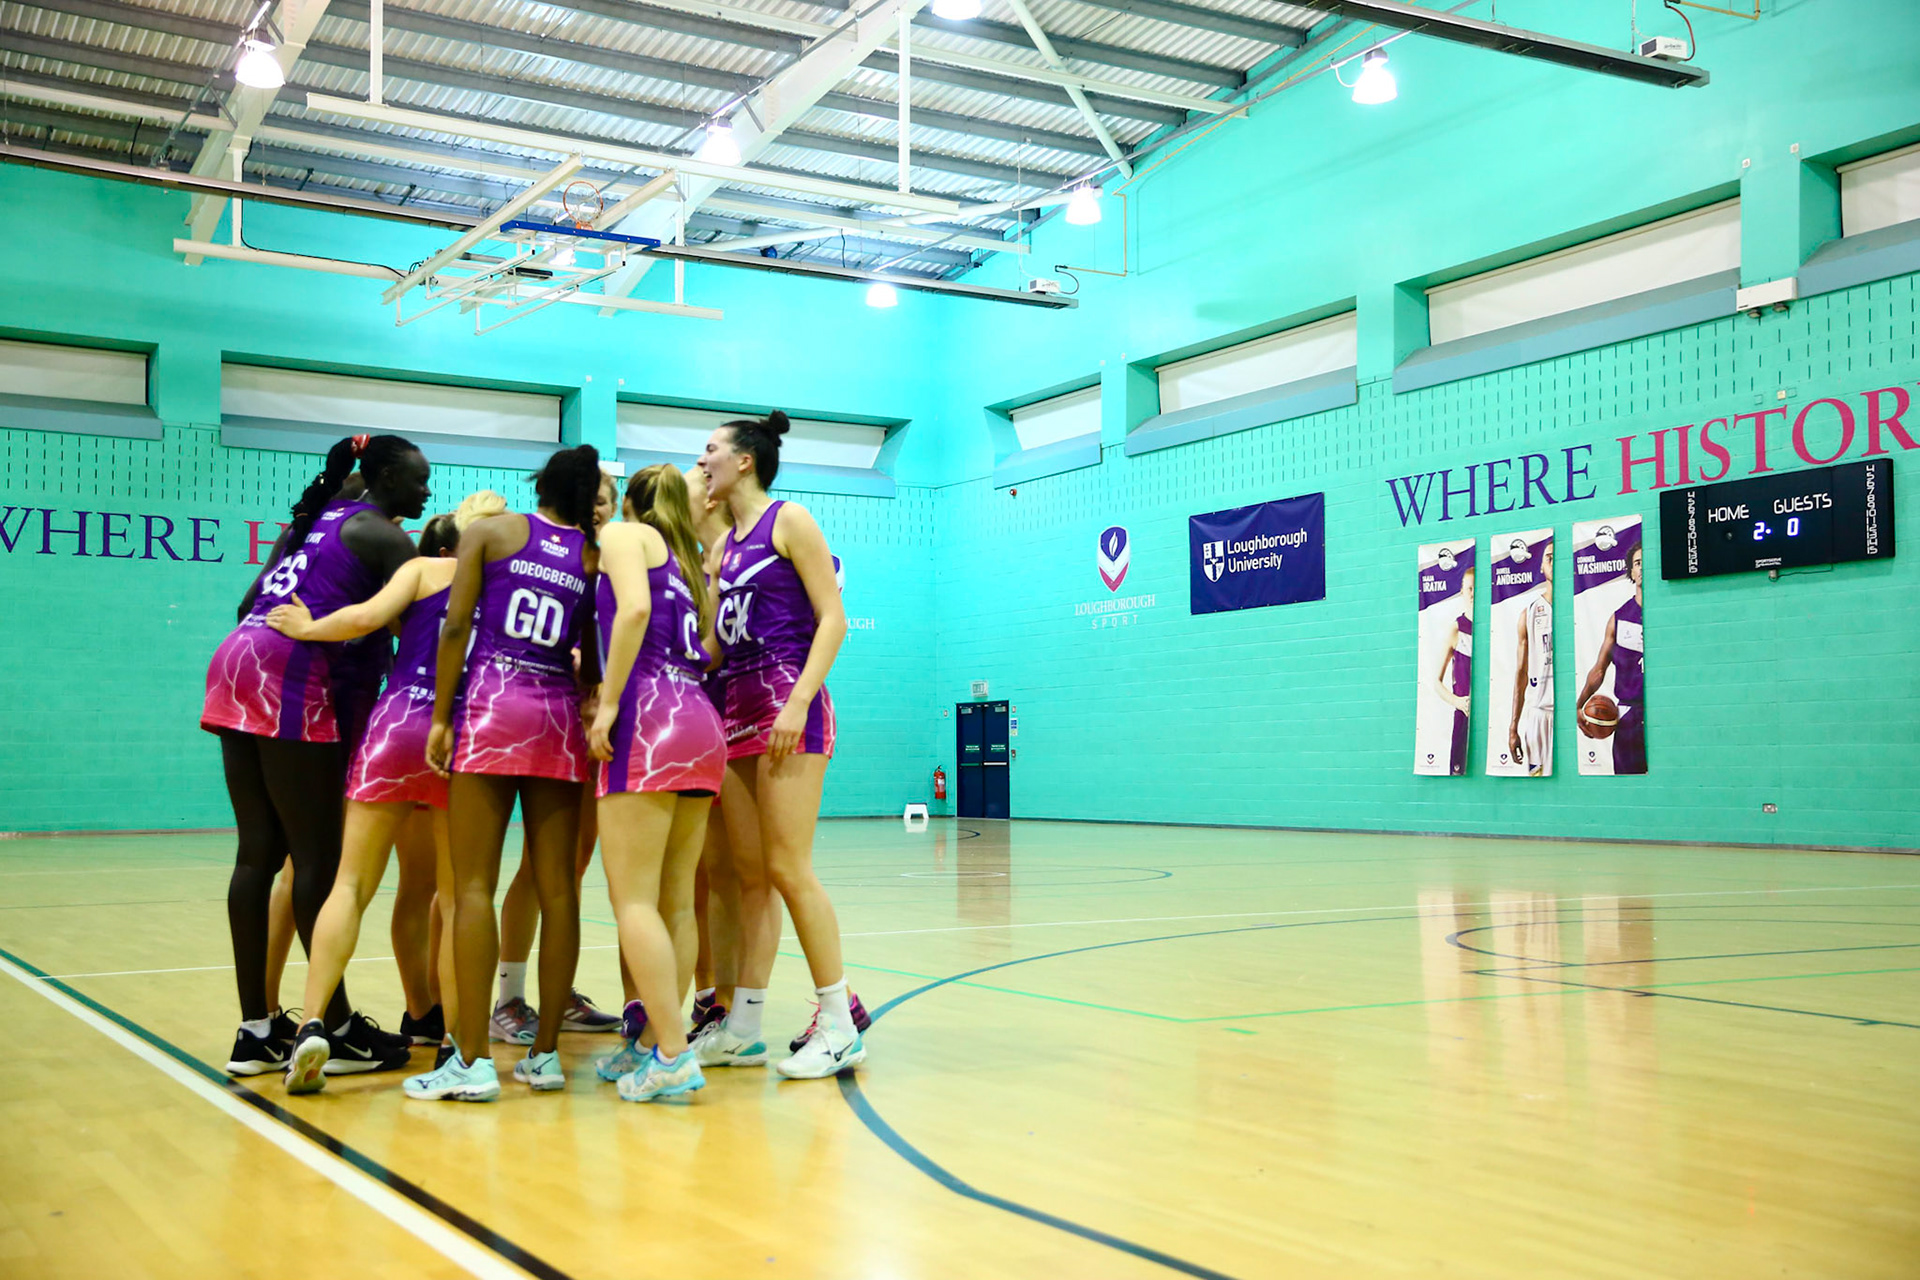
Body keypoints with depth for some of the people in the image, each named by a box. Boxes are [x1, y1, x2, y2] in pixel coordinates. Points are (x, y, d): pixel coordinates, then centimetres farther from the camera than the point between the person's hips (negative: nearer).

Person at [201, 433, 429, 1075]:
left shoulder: (317, 518, 25)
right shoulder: (385, 536, 1)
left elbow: (251, 601, 26)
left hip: (235, 660, 8)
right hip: (292, 679, -8)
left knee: (258, 854, 7)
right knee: (318, 858, -3)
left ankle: (255, 1031, 9)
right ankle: (336, 1026, 2)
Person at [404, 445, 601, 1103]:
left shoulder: (492, 531, 6)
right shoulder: (596, 556, 11)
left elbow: (456, 628, -2)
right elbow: (591, 658, 7)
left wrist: (441, 718, 0)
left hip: (490, 703, -2)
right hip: (561, 714, 2)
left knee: (474, 886, -4)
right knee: (557, 888, 4)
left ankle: (473, 1060, -8)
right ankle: (545, 1053, 8)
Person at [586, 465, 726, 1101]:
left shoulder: (624, 534, 7)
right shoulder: (690, 561, 27)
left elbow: (635, 607, -13)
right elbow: (706, 650, 17)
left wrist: (608, 701, -12)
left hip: (649, 719, -8)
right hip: (702, 722, 8)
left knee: (633, 897, -9)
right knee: (675, 901, 8)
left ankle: (673, 1056, -15)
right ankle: (656, 1042, 11)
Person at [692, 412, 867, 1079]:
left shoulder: (788, 521, -1)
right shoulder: (727, 544, 20)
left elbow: (833, 618, -8)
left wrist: (799, 702, -19)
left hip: (787, 703, -7)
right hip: (738, 709, 8)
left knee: (788, 869, -10)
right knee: (750, 876, 6)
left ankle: (839, 1024, -3)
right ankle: (742, 1028, 10)